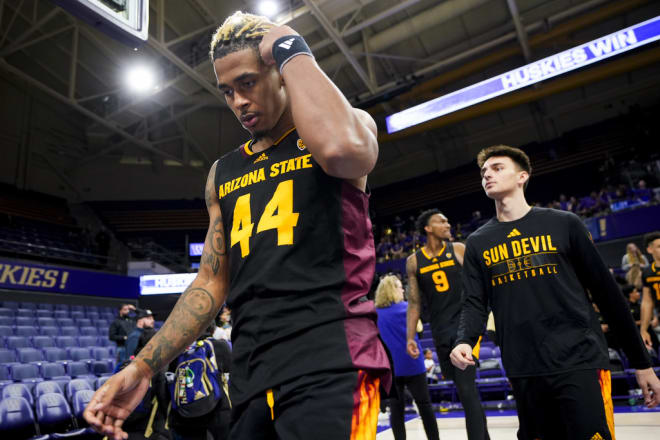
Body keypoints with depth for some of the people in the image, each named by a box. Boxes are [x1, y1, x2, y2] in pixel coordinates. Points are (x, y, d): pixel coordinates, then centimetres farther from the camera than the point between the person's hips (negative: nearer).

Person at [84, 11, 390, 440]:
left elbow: (342, 147, -26)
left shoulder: (352, 123, 2)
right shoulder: (223, 173, 16)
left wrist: (292, 49, -10)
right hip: (251, 377, 6)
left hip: (330, 362, -5)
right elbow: (213, 281, 16)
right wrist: (143, 366, 8)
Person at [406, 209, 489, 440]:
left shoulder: (459, 250, -1)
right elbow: (414, 302, 8)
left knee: (466, 388, -14)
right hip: (441, 332, 3)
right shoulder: (414, 261, 3)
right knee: (464, 388, 14)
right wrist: (410, 337, 4)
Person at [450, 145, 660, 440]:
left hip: (579, 363, -2)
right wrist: (464, 341, -16)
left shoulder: (563, 224, 2)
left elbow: (605, 291, 4)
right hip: (524, 372, 3)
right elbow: (475, 304, 6)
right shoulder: (478, 243, 9)